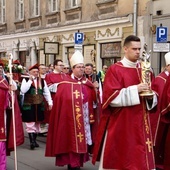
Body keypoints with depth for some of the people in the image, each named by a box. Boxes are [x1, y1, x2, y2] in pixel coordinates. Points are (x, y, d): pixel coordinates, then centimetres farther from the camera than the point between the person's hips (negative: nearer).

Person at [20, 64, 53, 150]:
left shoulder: (42, 81, 8)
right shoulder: (26, 80, -3)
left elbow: (46, 92, 11)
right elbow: (22, 90, -18)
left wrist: (50, 102, 4)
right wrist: (30, 80, -19)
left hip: (39, 106, 4)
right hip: (29, 106, -4)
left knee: (37, 123, 12)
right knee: (30, 123, -8)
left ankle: (34, 140, 24)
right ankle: (32, 142, -7)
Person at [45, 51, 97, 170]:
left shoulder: (87, 83, 9)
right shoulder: (65, 84, -5)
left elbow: (93, 100, 6)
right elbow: (59, 101, -8)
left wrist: (95, 90, -9)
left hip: (84, 119, 4)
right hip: (69, 118, -4)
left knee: (82, 140, 9)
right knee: (71, 141, 0)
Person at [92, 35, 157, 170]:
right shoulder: (115, 70, -5)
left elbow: (153, 97, 15)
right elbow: (111, 96, -14)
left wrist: (150, 96, -9)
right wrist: (134, 90, -21)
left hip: (140, 122, 5)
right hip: (120, 124, -5)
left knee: (140, 157, 6)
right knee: (120, 158, 1)